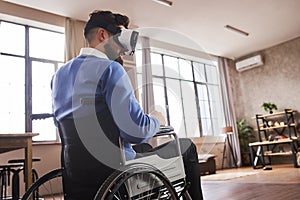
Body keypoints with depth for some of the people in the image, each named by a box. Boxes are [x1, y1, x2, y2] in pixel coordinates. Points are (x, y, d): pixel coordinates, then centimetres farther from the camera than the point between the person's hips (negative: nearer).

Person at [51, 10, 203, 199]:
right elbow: (137, 131, -22)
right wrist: (157, 120, -1)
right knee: (187, 147, 8)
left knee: (147, 147, 30)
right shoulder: (110, 68, -14)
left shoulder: (59, 75, 10)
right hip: (115, 172, -8)